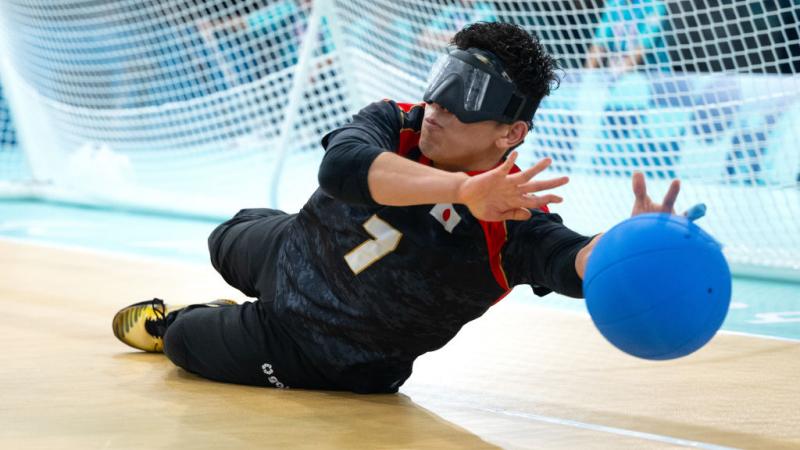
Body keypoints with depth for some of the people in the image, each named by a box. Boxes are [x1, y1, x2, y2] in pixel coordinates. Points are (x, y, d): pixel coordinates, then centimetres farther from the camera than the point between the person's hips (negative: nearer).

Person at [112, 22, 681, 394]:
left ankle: (171, 319, 48)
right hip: (290, 251, 4)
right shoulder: (394, 125, -29)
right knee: (231, 239, 37)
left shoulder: (511, 222, -37)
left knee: (182, 340, 13)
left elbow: (576, 260, -56)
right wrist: (463, 189, -66)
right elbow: (342, 165, -52)